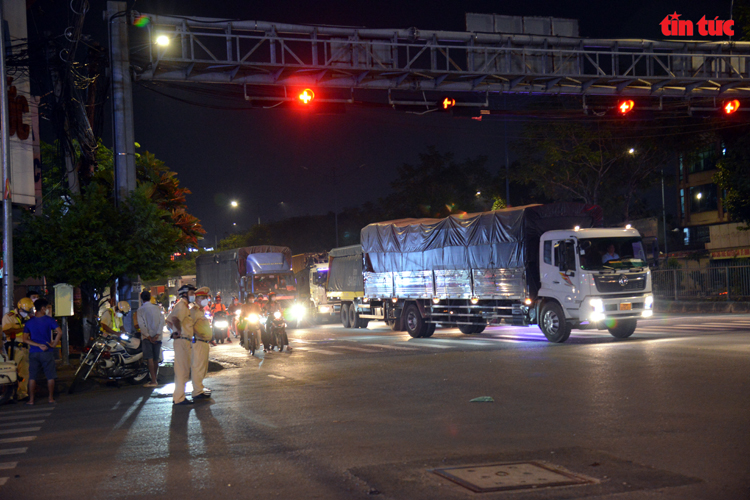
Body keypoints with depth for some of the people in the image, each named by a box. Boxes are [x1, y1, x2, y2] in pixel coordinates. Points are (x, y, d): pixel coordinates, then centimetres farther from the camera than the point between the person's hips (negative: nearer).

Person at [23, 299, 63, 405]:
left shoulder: (29, 322, 5)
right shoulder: (49, 320, -5)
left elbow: (25, 339, -2)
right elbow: (59, 333, -15)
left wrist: (38, 345, -4)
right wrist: (53, 344, -4)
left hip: (33, 352, 2)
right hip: (47, 352, -2)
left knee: (32, 376, 7)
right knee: (50, 376, 8)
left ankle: (31, 399, 6)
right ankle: (51, 398, 10)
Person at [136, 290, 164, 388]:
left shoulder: (140, 310, -3)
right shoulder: (157, 308, 7)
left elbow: (141, 324, -11)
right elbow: (162, 321, -1)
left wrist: (148, 336, -10)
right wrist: (157, 334, -7)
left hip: (147, 337, -4)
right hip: (157, 337, 4)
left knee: (150, 358, -8)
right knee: (155, 359, 11)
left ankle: (153, 381, -15)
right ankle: (154, 379, 19)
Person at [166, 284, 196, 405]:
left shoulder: (184, 305, 20)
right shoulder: (182, 305, -12)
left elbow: (169, 320, 29)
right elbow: (174, 319, -33)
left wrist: (176, 331, 19)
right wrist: (179, 331, -23)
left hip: (184, 341, 11)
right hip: (182, 340, -11)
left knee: (183, 370, 14)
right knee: (182, 370, -8)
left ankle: (178, 396, 20)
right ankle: (179, 398, -6)